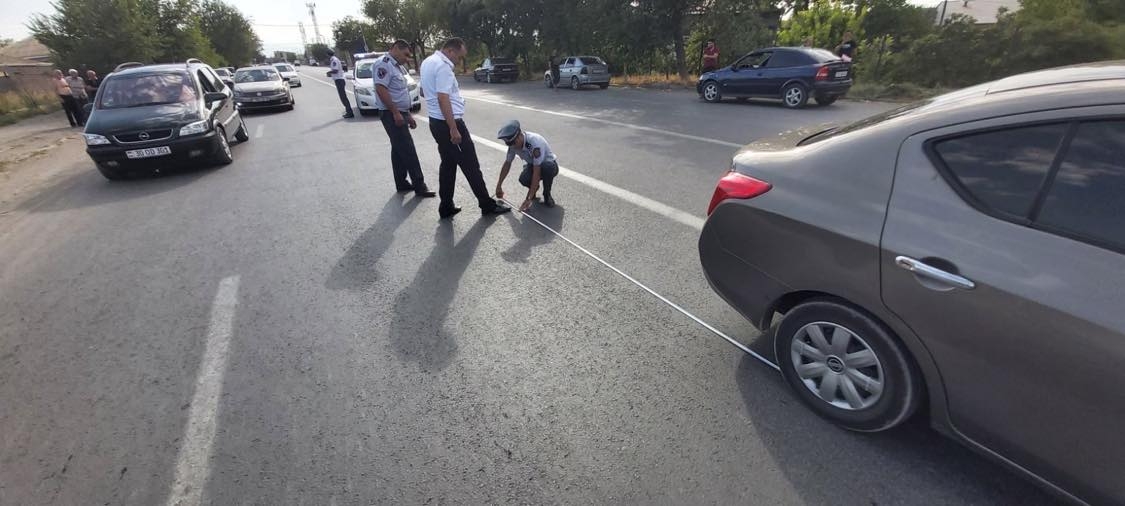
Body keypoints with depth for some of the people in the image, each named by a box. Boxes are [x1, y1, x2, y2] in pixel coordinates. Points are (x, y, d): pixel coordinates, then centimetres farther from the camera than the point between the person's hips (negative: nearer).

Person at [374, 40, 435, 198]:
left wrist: (408, 115, 21)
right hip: (392, 115, -10)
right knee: (408, 151, -8)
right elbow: (381, 89, -22)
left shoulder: (396, 66, 19)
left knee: (399, 150, 13)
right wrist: (396, 113, -24)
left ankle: (401, 183, 21)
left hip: (400, 114, 10)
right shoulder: (384, 64, -12)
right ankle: (419, 185, -4)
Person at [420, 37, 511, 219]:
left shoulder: (428, 62, 14)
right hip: (449, 123, -10)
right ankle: (487, 205, 8)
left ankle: (446, 207, 18)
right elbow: (443, 99, -26)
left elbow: (424, 92, 27)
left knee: (448, 164, 15)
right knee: (471, 166, -1)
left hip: (436, 122, 10)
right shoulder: (443, 67, -18)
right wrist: (453, 129, -27)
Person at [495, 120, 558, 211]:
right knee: (523, 179, -30)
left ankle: (547, 195, -12)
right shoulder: (513, 144, -17)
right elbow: (507, 164, 0)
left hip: (550, 165, -4)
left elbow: (537, 172, -38)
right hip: (532, 165, 4)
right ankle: (534, 187, 7)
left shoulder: (535, 142, -36)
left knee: (547, 167, -40)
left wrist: (529, 198, -40)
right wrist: (499, 185, 2)